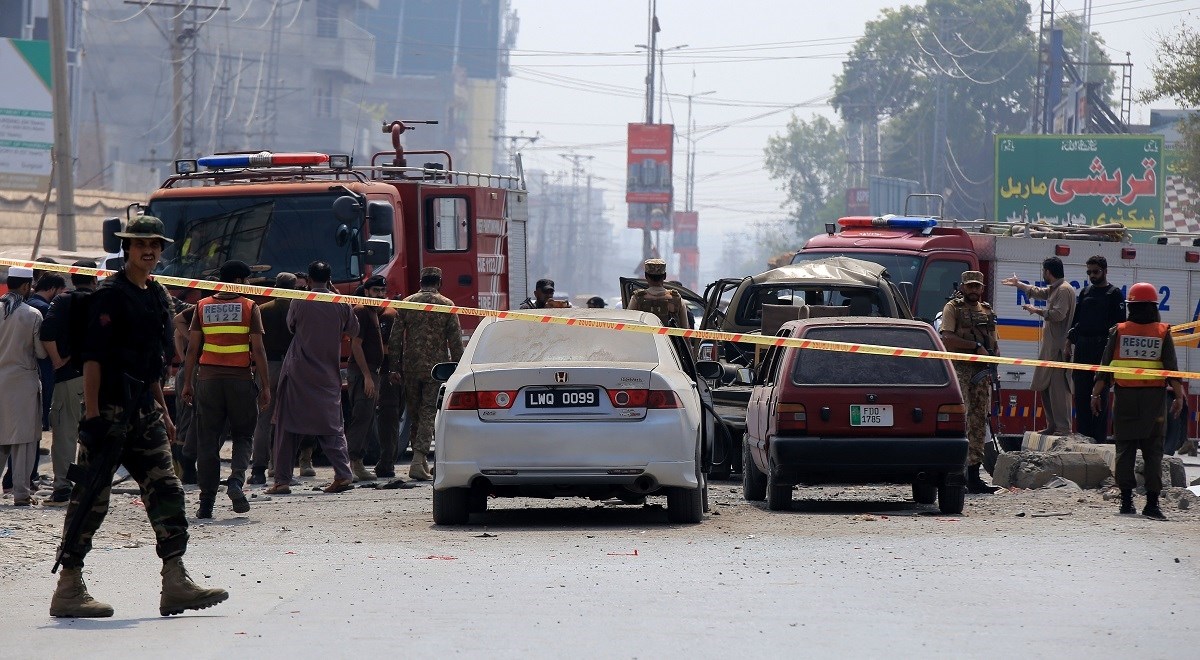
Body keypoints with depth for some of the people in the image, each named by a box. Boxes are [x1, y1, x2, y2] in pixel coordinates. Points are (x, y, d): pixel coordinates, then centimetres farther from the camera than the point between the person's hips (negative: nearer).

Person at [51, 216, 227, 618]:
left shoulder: (157, 296, 16)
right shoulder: (110, 295, -9)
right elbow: (93, 357, -15)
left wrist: (162, 411, 21)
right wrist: (92, 413, -21)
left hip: (143, 408, 8)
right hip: (109, 407, -8)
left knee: (166, 492, 4)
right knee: (91, 498, -5)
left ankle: (176, 584, 5)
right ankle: (69, 589, -1)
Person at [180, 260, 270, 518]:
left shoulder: (202, 307, 7)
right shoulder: (249, 308, -1)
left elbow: (192, 348, 5)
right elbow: (258, 349, -4)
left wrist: (187, 383, 10)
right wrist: (265, 385, 0)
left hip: (208, 378, 2)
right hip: (241, 378, -2)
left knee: (207, 439, 6)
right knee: (243, 436, 11)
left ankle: (206, 502, 4)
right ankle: (236, 480, -15)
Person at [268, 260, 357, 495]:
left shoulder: (299, 302, -8)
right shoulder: (341, 304, -2)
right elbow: (353, 330, 13)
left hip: (299, 372, -2)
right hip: (328, 374, 2)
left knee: (288, 426, 4)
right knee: (332, 426, 9)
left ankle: (282, 480, 2)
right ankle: (344, 474, -6)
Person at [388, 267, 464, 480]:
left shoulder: (406, 304, 4)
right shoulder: (446, 306, -1)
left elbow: (395, 339, 2)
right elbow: (455, 342, -3)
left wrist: (395, 368, 7)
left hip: (411, 367, 2)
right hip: (436, 367, -2)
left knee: (414, 414, 14)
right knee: (428, 414, -3)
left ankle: (421, 460, 20)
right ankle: (418, 461, -15)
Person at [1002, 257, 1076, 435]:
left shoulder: (1064, 290, -12)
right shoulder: (1053, 289, 19)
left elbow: (1058, 314, -24)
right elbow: (1038, 292, 39)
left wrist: (1036, 310, -11)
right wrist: (1018, 284, 52)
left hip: (1059, 348, -11)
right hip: (1049, 347, 11)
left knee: (1058, 387, -13)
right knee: (1045, 387, 14)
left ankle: (1063, 428, -15)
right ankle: (1052, 425, 20)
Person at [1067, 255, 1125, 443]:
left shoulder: (1114, 294, 1)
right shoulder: (1085, 292, 18)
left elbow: (1119, 323, -5)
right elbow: (1075, 317, 19)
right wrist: (1070, 339, 8)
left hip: (1102, 348, -6)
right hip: (1082, 348, 6)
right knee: (1081, 394, 6)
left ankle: (1099, 438, -4)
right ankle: (1082, 434, 11)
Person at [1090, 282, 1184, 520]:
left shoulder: (1118, 332, 1)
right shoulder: (1162, 333, -1)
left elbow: (1104, 368, 1)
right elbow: (1172, 369, -4)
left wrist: (1096, 394, 6)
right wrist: (1179, 396, -1)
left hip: (1124, 396, 1)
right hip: (1154, 397, -1)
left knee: (1125, 450, 8)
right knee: (1153, 451, 1)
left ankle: (1126, 501, 6)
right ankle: (1151, 503, -4)